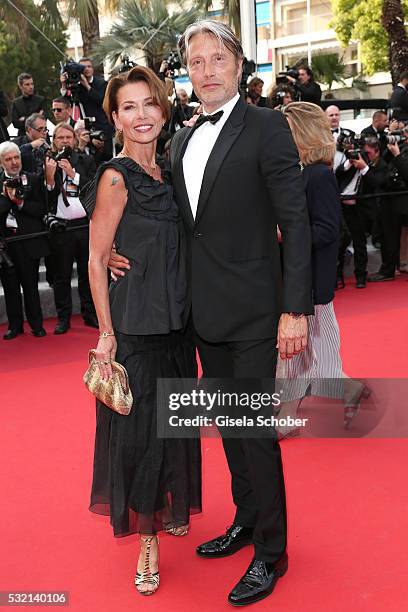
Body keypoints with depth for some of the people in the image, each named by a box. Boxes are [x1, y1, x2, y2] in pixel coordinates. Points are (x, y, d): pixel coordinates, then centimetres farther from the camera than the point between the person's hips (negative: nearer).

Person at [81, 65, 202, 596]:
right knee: (139, 426, 1)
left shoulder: (165, 174, 9)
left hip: (175, 319, 7)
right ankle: (146, 537, 17)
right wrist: (106, 333, -15)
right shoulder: (116, 178, -13)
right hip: (134, 323, -7)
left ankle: (167, 509, 38)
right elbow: (96, 260, -13)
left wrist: (186, 315, 11)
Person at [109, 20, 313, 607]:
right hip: (206, 314, 7)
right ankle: (246, 520, 36)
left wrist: (296, 309, -18)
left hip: (252, 314, -7)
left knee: (256, 430, 0)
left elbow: (296, 222, -13)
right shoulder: (183, 140, 12)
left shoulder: (267, 127, -9)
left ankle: (271, 552, 17)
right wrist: (120, 247, 1)